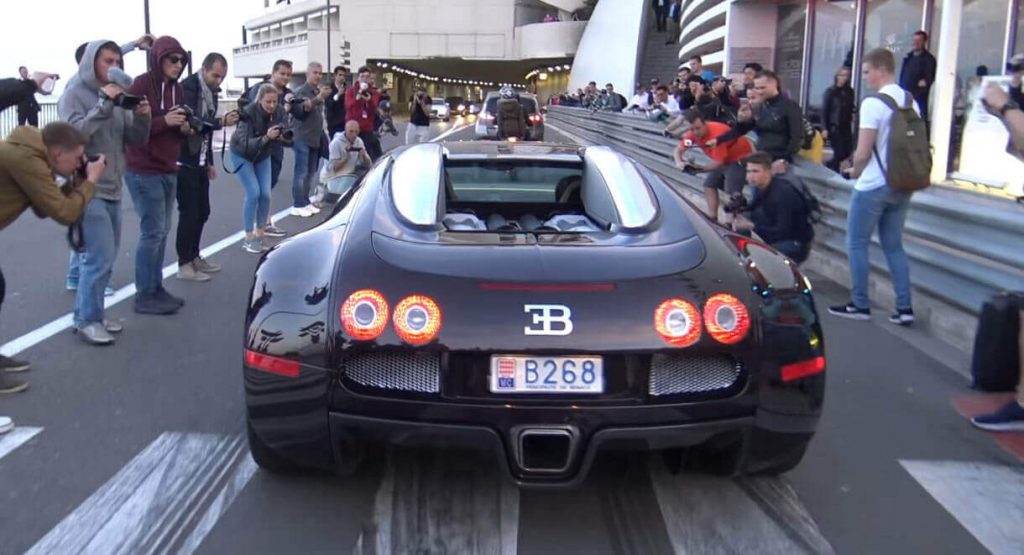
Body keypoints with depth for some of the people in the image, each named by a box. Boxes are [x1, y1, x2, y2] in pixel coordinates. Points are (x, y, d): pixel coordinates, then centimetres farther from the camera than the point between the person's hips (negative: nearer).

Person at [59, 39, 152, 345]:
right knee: (100, 257, -11)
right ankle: (87, 320, 1)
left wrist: (142, 117, -11)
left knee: (106, 257, 13)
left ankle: (90, 314, 24)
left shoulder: (118, 96, 12)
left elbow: (136, 140, 8)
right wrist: (103, 105, -24)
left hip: (113, 189, 8)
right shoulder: (75, 93, -7)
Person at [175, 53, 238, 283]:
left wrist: (210, 161, 17)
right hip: (184, 161, -8)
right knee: (189, 213, -5)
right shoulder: (188, 86, -14)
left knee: (202, 212, 11)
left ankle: (194, 257, 23)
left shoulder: (211, 91, 11)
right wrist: (221, 122, -36)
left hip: (200, 162, 8)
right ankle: (184, 265, 3)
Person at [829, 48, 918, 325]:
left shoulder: (873, 103, -16)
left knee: (857, 244, 5)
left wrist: (854, 171, 2)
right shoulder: (912, 102, 7)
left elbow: (863, 152, -17)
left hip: (873, 186, -7)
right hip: (901, 185, 7)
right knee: (894, 245, 13)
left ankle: (859, 305, 9)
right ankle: (904, 307, 10)